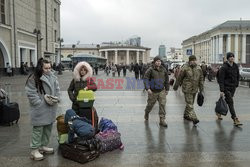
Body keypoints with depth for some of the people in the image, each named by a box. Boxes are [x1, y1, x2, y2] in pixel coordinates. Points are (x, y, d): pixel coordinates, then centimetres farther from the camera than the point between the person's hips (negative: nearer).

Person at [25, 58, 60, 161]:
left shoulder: (53, 77, 6)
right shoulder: (33, 79, -13)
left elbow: (57, 89, 13)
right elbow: (31, 94, -13)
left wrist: (55, 98, -5)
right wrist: (42, 103, -16)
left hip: (51, 108, 7)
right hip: (39, 109, -6)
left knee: (48, 128, 16)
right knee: (38, 129, 1)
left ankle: (43, 146, 33)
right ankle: (35, 150, 13)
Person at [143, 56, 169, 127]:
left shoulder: (163, 70, 4)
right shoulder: (150, 70, -10)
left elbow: (166, 79, 14)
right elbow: (145, 79, -12)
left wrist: (167, 89, 15)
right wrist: (147, 88, -21)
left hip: (162, 91, 3)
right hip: (153, 91, -3)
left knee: (162, 105, -5)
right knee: (150, 104, 11)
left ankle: (162, 120, 1)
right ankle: (146, 114, 41)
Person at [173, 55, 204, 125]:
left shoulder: (198, 68, 5)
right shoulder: (185, 68, -11)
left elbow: (201, 78, 11)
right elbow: (179, 78, -3)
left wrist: (201, 88, 8)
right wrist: (176, 86, 5)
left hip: (194, 89, 6)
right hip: (187, 89, -6)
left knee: (191, 103, 16)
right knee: (189, 104, -10)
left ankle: (186, 115, 32)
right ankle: (194, 118, -13)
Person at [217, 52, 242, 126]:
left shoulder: (236, 66, 5)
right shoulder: (224, 67, -13)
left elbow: (238, 76, 20)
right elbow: (221, 79, -16)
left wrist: (237, 84, 13)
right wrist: (221, 90, -20)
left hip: (233, 87, 6)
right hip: (226, 87, -6)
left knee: (227, 101, 14)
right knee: (230, 102, -10)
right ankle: (235, 119, -10)